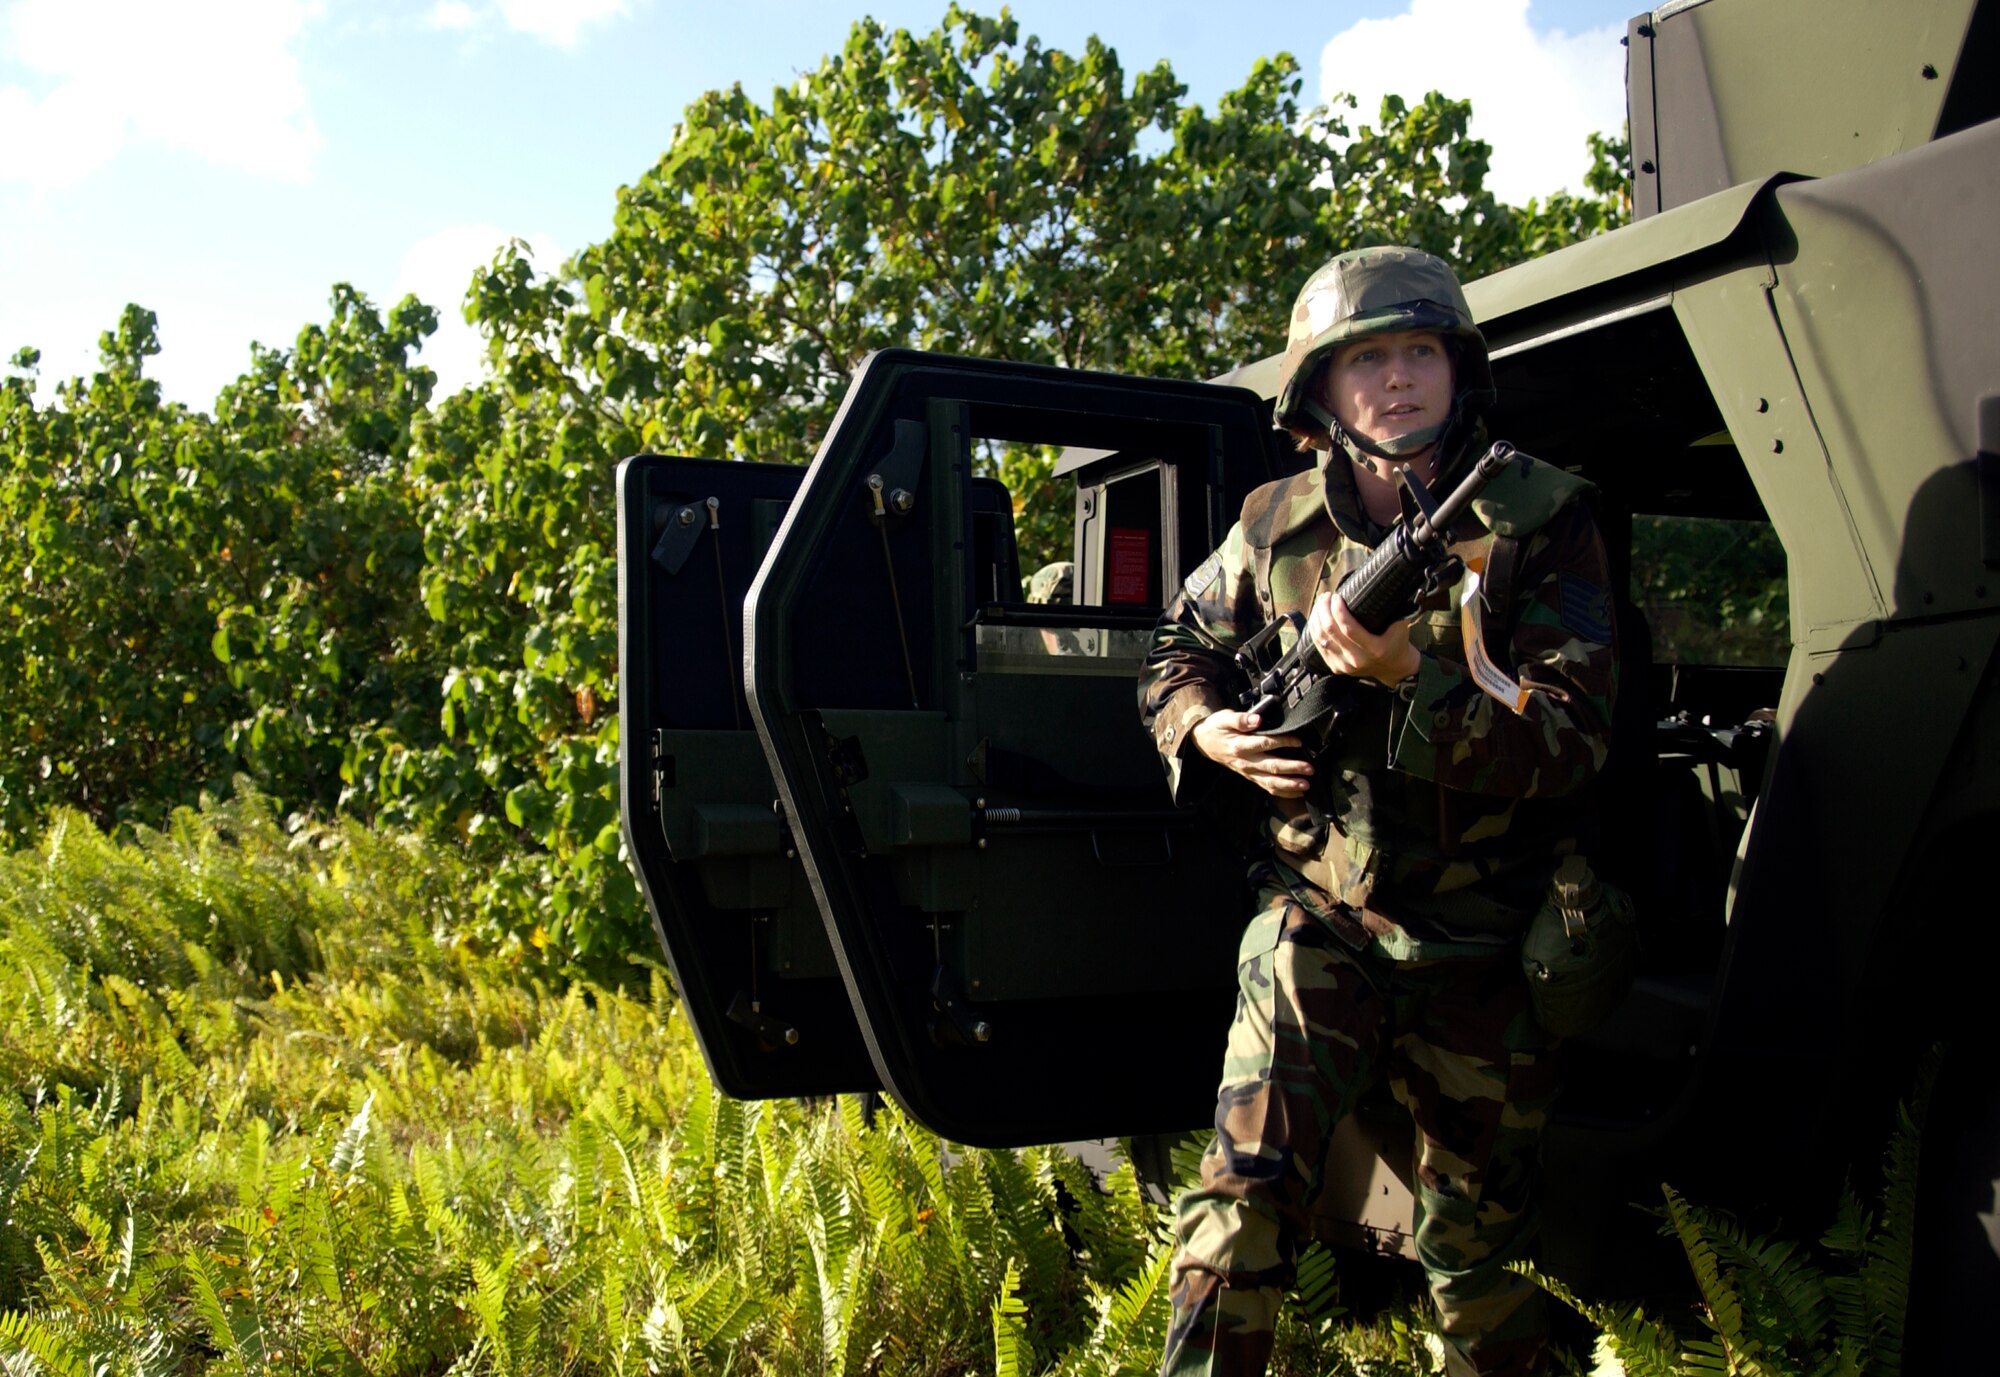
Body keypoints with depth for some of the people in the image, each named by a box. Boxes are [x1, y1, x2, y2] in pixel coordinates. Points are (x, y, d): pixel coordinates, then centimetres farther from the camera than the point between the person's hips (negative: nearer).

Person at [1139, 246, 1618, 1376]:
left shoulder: (1543, 519, -6)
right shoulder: (1277, 528, 1)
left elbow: (1572, 738, -14)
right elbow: (1180, 648, 16)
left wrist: (1409, 680, -28)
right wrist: (1210, 731, -5)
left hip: (1483, 953, 0)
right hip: (1319, 925, 1)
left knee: (1481, 1237, 15)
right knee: (1246, 1191, -11)